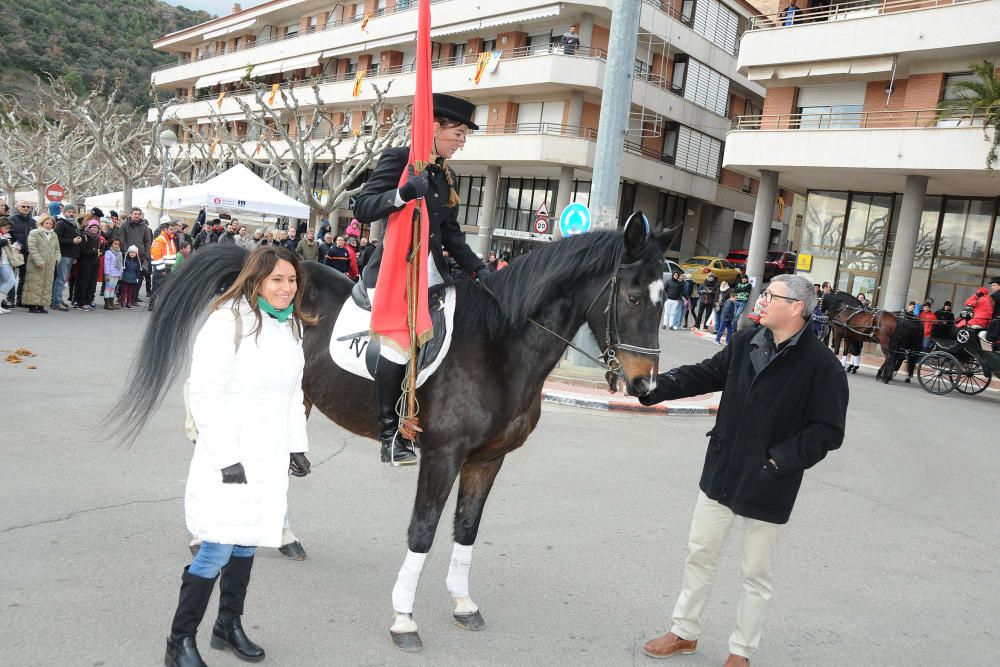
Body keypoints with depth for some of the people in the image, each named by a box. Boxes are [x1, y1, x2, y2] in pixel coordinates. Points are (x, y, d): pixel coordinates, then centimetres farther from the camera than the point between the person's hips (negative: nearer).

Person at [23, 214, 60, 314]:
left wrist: (57, 258, 2)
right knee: (35, 285, -3)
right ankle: (32, 305, 1)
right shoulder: (34, 233, -3)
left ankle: (41, 305, 11)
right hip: (36, 265, -6)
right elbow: (32, 248, -11)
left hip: (50, 265, 6)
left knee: (47, 285, 6)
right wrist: (39, 261, -18)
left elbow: (57, 249, 21)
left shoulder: (54, 235, 16)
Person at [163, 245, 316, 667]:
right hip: (230, 457, -7)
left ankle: (229, 626, 33)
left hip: (271, 458, 7)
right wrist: (226, 458, -19)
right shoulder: (226, 323, -13)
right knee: (218, 550, -5)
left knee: (247, 542, 16)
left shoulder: (291, 326, 9)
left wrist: (297, 446, 11)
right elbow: (205, 396, -16)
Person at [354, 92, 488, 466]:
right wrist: (401, 194, -31)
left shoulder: (449, 177, 15)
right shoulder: (398, 159, -5)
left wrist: (478, 269, 5)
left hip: (431, 270, 8)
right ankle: (389, 435, -9)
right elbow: (363, 208, -14)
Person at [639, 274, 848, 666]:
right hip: (722, 471, 5)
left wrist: (780, 461, -24)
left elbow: (828, 431, -16)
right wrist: (656, 387, -1)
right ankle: (685, 632, 36)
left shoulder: (822, 365, -17)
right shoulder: (745, 342, -1)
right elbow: (706, 374, 10)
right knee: (700, 553, 17)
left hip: (768, 485, -5)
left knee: (757, 573, 12)